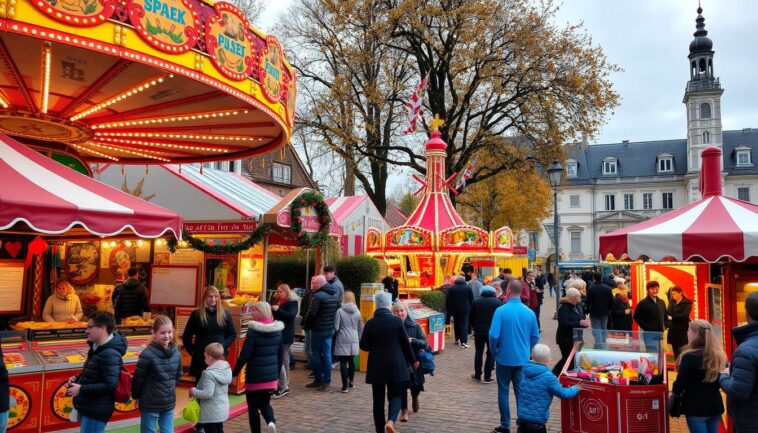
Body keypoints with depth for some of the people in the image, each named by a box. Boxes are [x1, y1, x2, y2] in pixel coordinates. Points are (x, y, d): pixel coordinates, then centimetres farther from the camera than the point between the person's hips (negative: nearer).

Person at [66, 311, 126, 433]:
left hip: (97, 411, -10)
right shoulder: (98, 347, 8)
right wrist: (77, 379, 3)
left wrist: (81, 389, -23)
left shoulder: (110, 354, -24)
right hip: (88, 407, 10)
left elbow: (110, 385, -29)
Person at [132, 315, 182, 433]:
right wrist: (136, 396, 2)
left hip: (169, 404, 5)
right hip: (150, 405, -5)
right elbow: (138, 379, -11)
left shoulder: (176, 353, -1)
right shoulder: (147, 354, -19)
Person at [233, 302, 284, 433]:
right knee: (265, 403, 21)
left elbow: (244, 355, -15)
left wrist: (234, 374, -5)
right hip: (271, 375, 5)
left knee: (253, 407, 12)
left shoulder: (253, 330, -14)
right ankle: (271, 420, -4)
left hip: (255, 376, -5)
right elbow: (280, 356, 11)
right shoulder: (277, 330, 5)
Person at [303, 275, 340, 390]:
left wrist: (307, 325, -5)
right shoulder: (334, 295, 9)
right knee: (326, 354, 10)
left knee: (315, 354, 6)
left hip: (318, 329, -7)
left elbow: (311, 314, -20)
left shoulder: (317, 296, -17)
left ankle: (318, 380, 11)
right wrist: (331, 323, 15)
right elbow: (337, 311, 13)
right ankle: (327, 381, 11)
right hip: (330, 329, 7)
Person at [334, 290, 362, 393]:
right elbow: (360, 328, 11)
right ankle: (351, 382, 27)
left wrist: (334, 334, 12)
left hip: (342, 341, -4)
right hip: (354, 341, 4)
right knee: (351, 361, 16)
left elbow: (336, 328, -9)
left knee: (343, 362, 0)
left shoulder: (340, 311, -10)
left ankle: (345, 385, -3)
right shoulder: (357, 312, 3)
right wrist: (358, 338, 25)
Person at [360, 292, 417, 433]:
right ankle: (391, 421, -14)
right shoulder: (397, 321, -8)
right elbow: (406, 343, -1)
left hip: (376, 367, 1)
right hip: (395, 365, -1)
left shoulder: (370, 323, -5)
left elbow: (363, 346, 3)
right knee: (396, 395, 11)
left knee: (378, 399, 10)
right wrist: (413, 360, 13)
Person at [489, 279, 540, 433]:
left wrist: (494, 352, -1)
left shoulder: (501, 311, -16)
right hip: (523, 359, 3)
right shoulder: (529, 312, -4)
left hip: (504, 358, -3)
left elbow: (494, 335, -18)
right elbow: (535, 337, 3)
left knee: (503, 392, 11)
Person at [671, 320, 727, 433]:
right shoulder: (718, 355, 3)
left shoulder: (690, 356, -19)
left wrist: (674, 392, 7)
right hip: (716, 405, 7)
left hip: (696, 407, -7)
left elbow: (680, 382, -13)